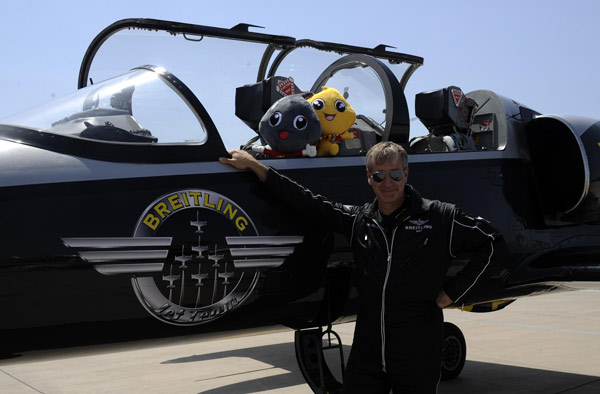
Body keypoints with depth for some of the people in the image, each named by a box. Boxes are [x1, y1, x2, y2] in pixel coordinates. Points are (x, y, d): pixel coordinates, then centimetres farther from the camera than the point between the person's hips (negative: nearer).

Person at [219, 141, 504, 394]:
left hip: (417, 357, -3)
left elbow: (489, 242, 4)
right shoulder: (358, 220, 5)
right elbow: (306, 201, 8)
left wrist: (452, 293, 0)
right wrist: (254, 166, 7)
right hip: (366, 353, 3)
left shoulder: (438, 217, -4)